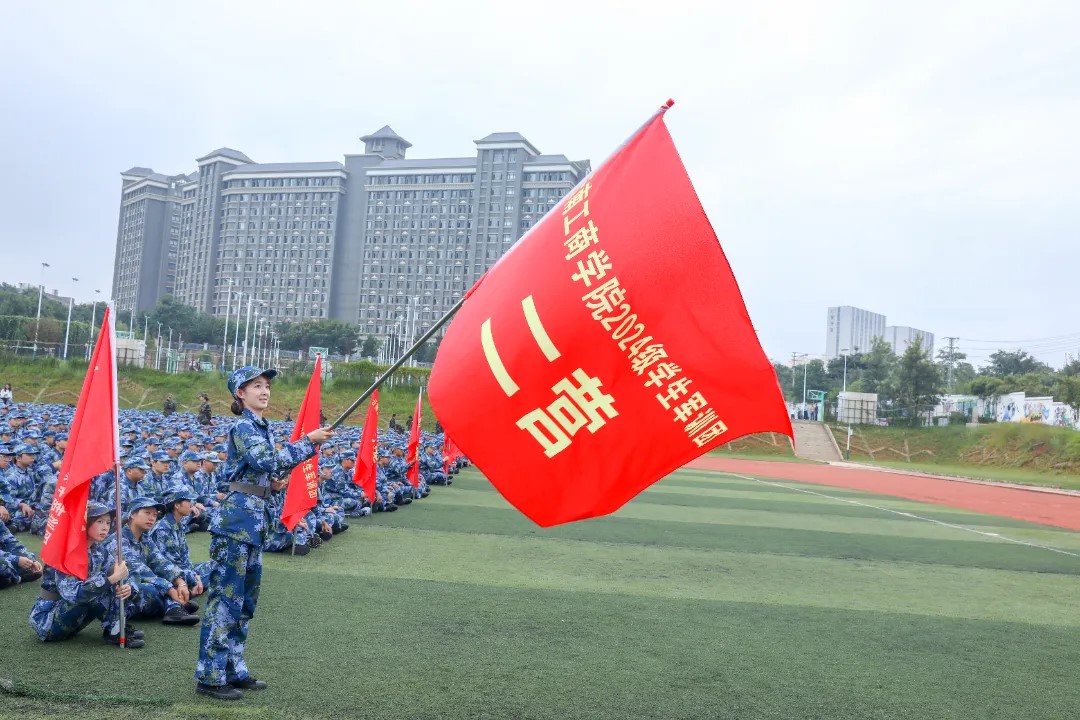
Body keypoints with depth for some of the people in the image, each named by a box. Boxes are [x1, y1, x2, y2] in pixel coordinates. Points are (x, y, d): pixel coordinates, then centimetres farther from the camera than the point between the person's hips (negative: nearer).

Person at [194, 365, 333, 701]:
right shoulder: (243, 427, -11)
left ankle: (233, 670, 24)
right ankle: (210, 676, 5)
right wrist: (309, 441, -22)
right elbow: (269, 461, -25)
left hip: (253, 518, 9)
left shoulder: (262, 427, 15)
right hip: (236, 518, -9)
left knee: (246, 598, 14)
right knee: (226, 597, -4)